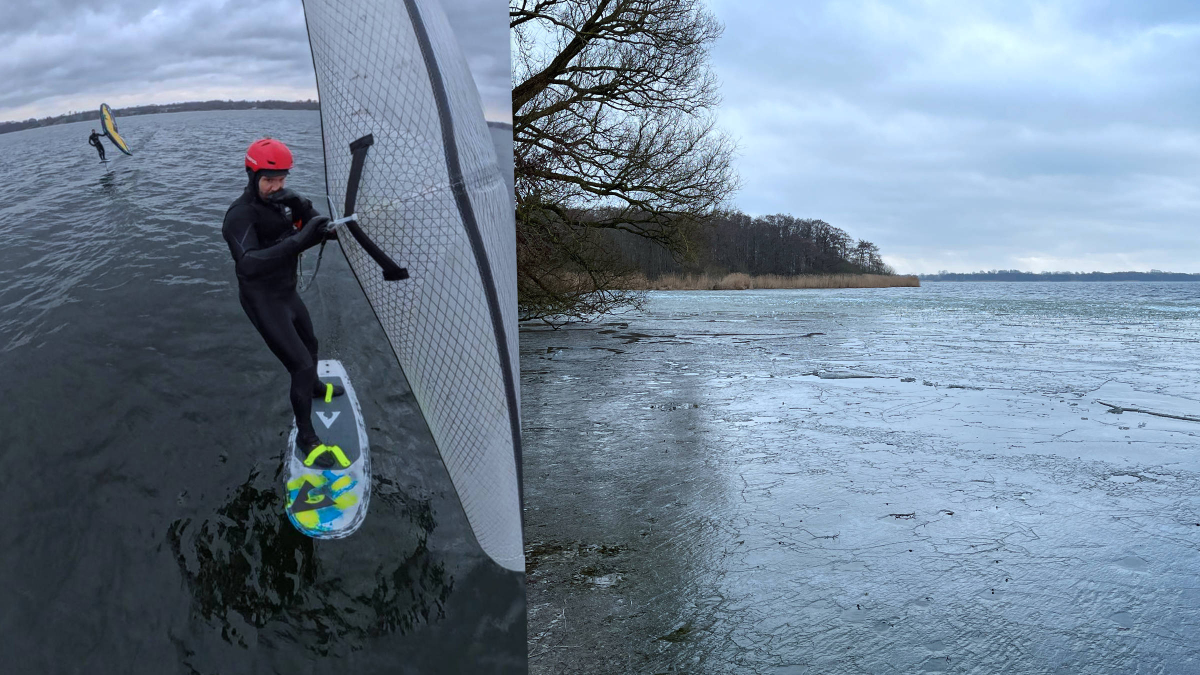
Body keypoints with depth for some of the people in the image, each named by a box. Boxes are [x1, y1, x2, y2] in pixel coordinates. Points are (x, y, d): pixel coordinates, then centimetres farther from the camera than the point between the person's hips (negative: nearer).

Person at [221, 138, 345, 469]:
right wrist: (299, 242, -51)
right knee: (301, 365, -8)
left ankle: (314, 387, 60)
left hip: (287, 292, 8)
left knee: (309, 344, 29)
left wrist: (305, 212, -25)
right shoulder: (241, 215, -27)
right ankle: (306, 437, 10)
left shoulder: (282, 199, -4)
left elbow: (318, 228, -3)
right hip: (264, 302, -8)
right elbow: (248, 264, -42)